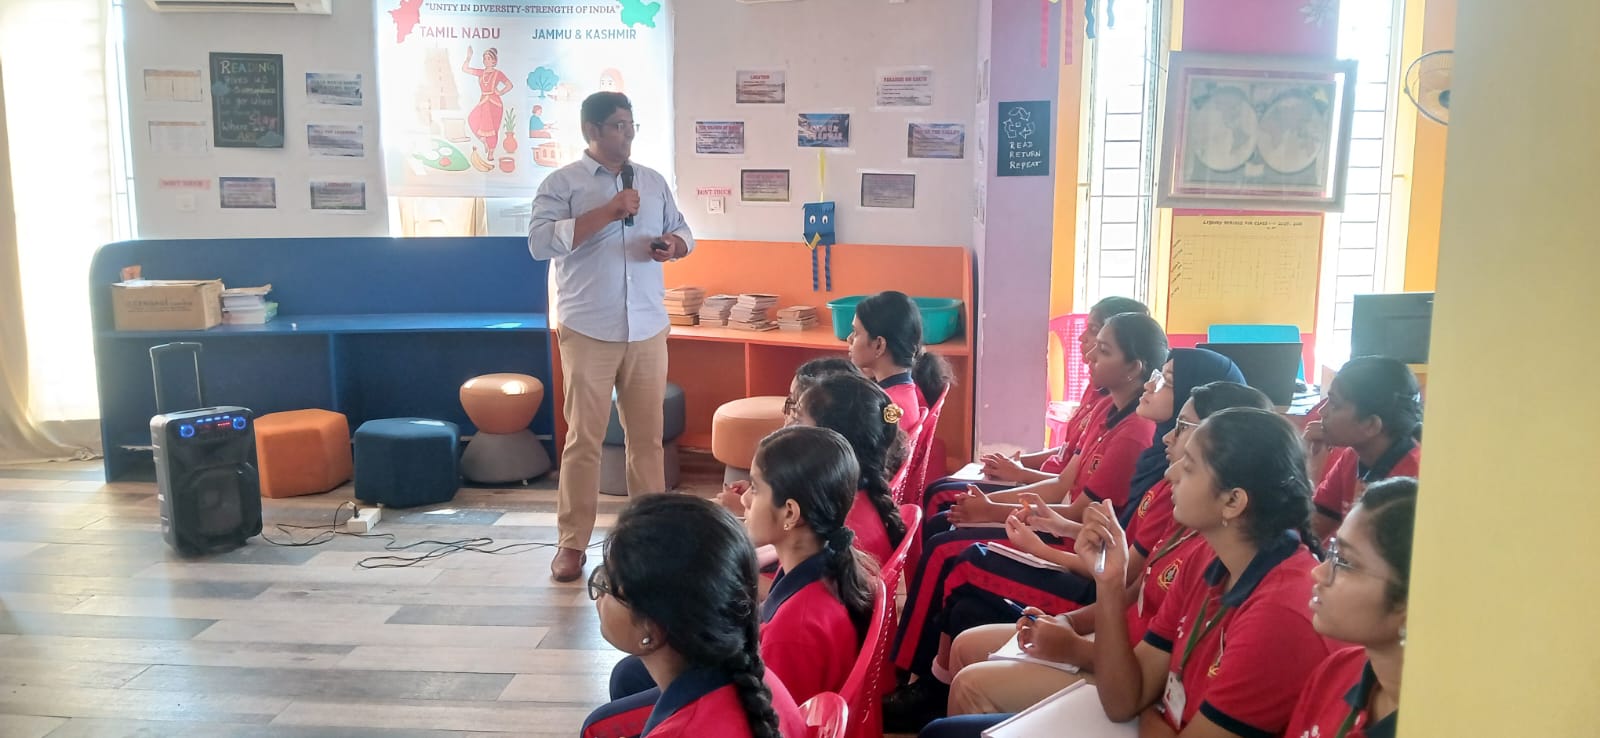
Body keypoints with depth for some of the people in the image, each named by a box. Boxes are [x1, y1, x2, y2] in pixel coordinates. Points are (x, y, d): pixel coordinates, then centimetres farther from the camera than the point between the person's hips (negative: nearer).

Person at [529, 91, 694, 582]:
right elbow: (540, 241, -16)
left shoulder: (654, 181, 13)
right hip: (587, 331, -4)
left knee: (647, 435, 9)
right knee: (584, 438, 0)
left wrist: (674, 243, -5)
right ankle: (572, 544, 10)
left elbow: (682, 231, 20)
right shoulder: (562, 183, -2)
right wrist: (608, 212, -19)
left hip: (648, 330, 4)